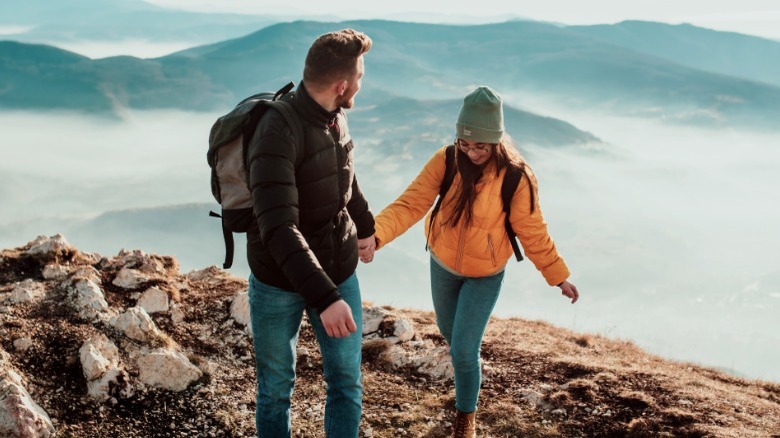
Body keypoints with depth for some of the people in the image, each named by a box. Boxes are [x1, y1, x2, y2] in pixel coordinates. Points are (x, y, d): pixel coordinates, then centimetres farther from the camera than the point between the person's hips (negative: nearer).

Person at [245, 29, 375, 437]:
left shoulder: (335, 118, -2)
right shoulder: (277, 133, -25)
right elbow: (278, 228, -34)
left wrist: (365, 225, 35)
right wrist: (323, 297, -42)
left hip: (339, 273, 6)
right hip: (280, 282, -6)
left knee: (347, 383, 11)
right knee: (276, 387, 12)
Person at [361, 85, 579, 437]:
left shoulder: (517, 177, -24)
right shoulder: (445, 161, -19)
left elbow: (533, 233, -12)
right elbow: (409, 204, -26)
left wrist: (558, 276, -6)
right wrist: (375, 235, -41)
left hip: (485, 275, -3)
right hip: (443, 265, 3)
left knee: (463, 350, -4)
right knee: (448, 329, 23)